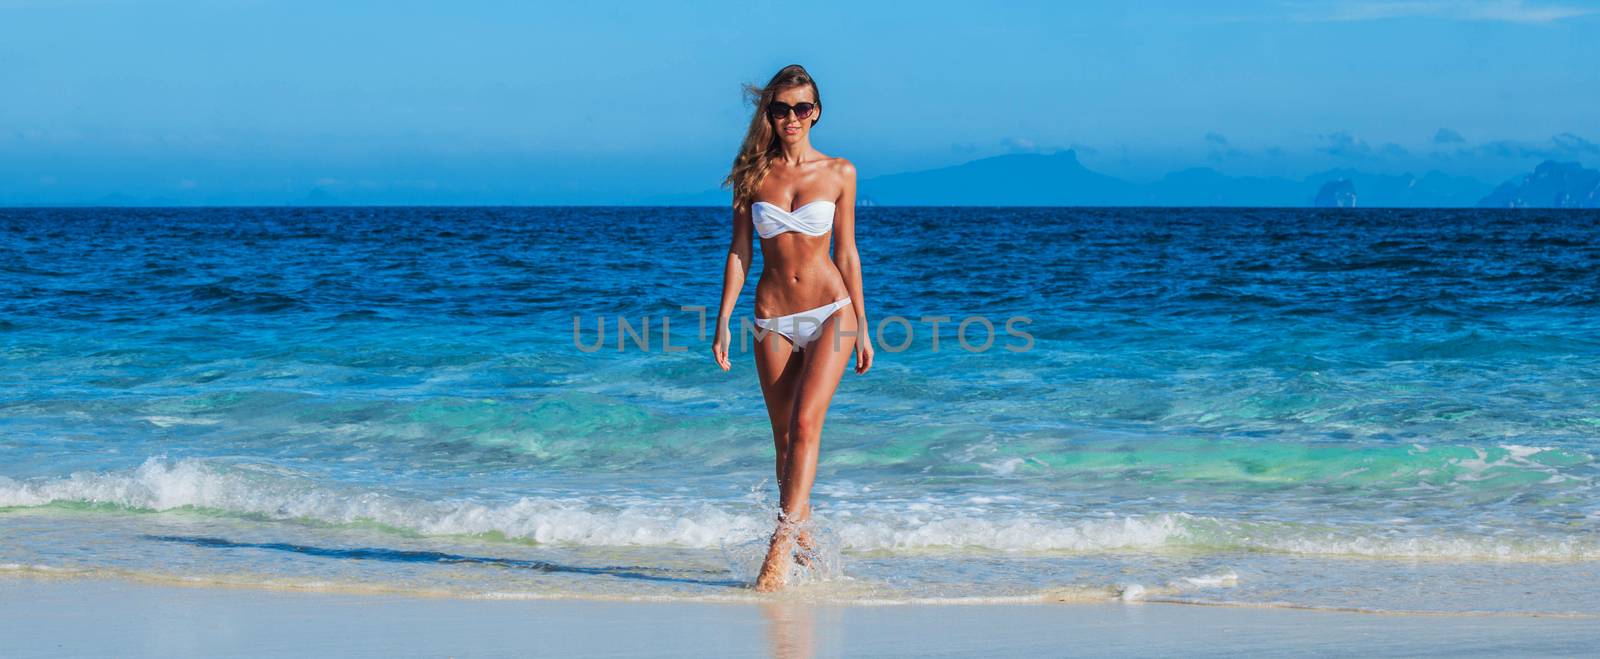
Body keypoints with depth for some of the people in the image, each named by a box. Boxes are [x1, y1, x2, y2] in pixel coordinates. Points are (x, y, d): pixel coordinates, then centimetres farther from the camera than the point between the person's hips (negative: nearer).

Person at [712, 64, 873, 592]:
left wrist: (863, 328, 7)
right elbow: (739, 252, 6)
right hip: (773, 317, 2)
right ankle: (804, 534, 23)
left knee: (805, 423, -18)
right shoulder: (753, 174, 4)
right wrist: (723, 321, -2)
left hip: (830, 311, -2)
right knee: (785, 439, 7)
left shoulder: (839, 173, 2)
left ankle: (781, 548, -23)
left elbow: (846, 252, 7)